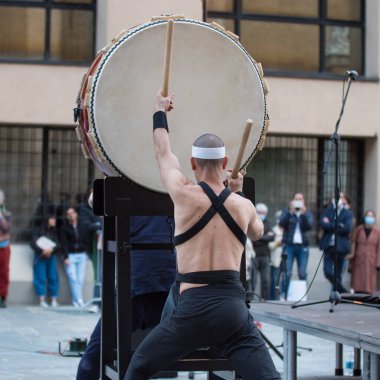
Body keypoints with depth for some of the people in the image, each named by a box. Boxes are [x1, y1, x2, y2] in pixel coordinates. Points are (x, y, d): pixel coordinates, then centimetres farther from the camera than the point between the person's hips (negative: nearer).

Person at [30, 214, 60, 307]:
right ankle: (42, 300, -10)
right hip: (40, 257, -3)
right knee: (41, 278, -9)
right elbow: (33, 243, -4)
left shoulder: (55, 232, 15)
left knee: (53, 278, -5)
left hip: (51, 256, 3)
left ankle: (54, 299, -3)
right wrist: (42, 251, -16)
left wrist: (51, 249, -14)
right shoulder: (38, 230, 4)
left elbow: (58, 245, 6)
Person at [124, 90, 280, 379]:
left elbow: (163, 152, 20)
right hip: (234, 309, 2)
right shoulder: (245, 205, 9)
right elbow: (258, 233, 34)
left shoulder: (184, 195, 1)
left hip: (193, 309, -2)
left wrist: (160, 111, 35)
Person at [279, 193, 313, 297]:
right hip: (289, 246, -2)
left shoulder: (307, 213, 13)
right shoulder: (287, 212, 10)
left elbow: (309, 226, -4)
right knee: (287, 273, -9)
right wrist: (290, 212, -16)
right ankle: (283, 295, -8)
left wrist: (303, 214, -16)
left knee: (303, 273, 0)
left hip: (302, 246, 2)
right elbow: (282, 223, -7)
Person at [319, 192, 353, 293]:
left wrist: (331, 226, -7)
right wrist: (338, 225, -11)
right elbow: (323, 225, -6)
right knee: (327, 271, -10)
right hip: (329, 246, 1)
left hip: (340, 247, -1)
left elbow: (347, 229, -11)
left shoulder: (347, 213, 4)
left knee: (337, 273, 5)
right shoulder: (327, 211, 10)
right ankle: (341, 289, 5)